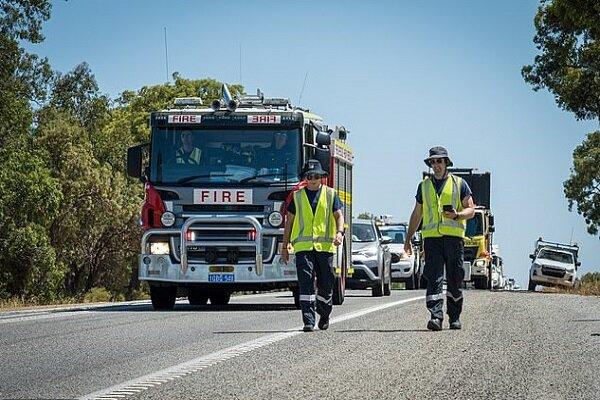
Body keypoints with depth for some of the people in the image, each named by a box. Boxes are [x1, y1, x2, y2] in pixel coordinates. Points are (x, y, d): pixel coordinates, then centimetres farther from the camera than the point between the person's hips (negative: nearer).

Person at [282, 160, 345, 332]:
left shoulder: (330, 194, 10)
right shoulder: (297, 196, 11)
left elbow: (339, 215, 5)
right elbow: (289, 221, 14)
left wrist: (340, 232, -15)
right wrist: (285, 246, 12)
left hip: (325, 246, 0)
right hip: (303, 245, 0)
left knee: (326, 284, 6)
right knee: (306, 282, -11)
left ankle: (324, 315, 28)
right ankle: (308, 321, -14)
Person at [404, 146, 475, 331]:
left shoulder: (459, 184, 9)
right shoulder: (424, 186, 17)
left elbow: (471, 210, 5)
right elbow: (416, 214, 22)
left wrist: (457, 215, -16)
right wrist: (408, 239, 18)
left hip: (454, 237, -1)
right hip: (431, 237, 1)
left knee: (454, 281, 4)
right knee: (434, 279, -11)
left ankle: (454, 317, 17)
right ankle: (436, 316, -19)